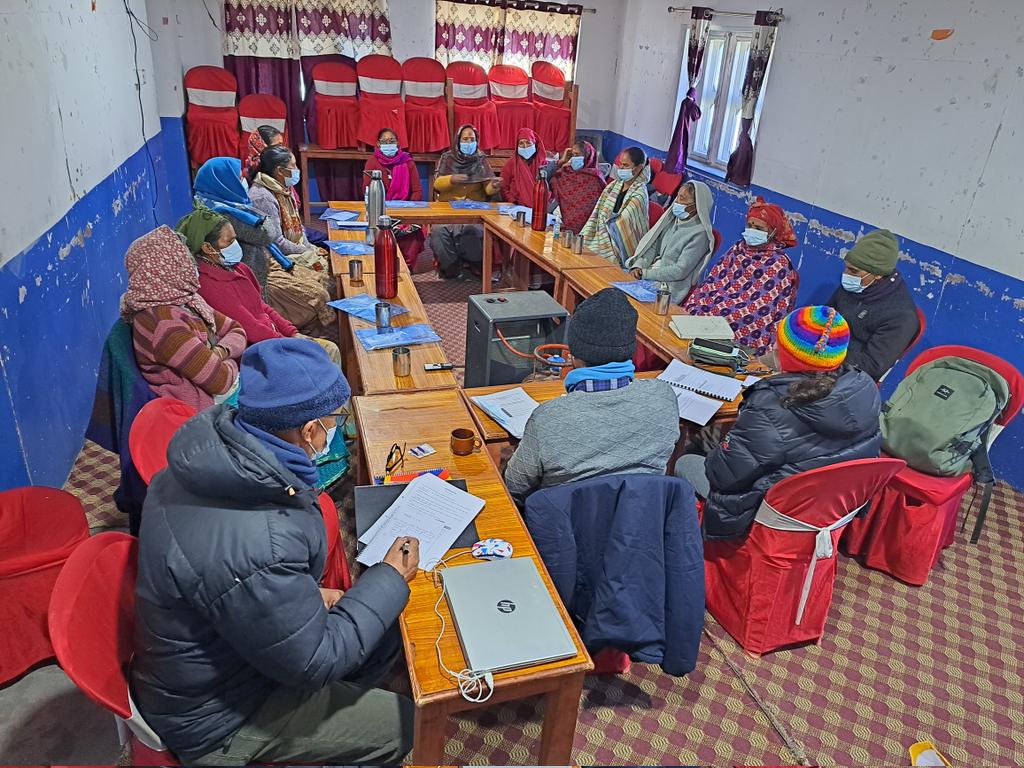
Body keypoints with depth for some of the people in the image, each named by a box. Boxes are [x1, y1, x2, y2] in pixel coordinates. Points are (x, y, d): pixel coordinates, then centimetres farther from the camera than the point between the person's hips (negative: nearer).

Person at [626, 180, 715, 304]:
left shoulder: (700, 234, -15)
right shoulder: (673, 219, 7)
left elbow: (680, 271, -18)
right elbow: (652, 246, 9)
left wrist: (644, 274, -18)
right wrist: (638, 266, -10)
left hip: (671, 288, -7)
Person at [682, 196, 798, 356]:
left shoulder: (778, 264, -11)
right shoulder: (739, 249, 8)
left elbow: (756, 309, -18)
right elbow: (711, 283, 5)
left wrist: (702, 314, -22)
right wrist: (689, 311, -12)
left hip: (746, 336, -6)